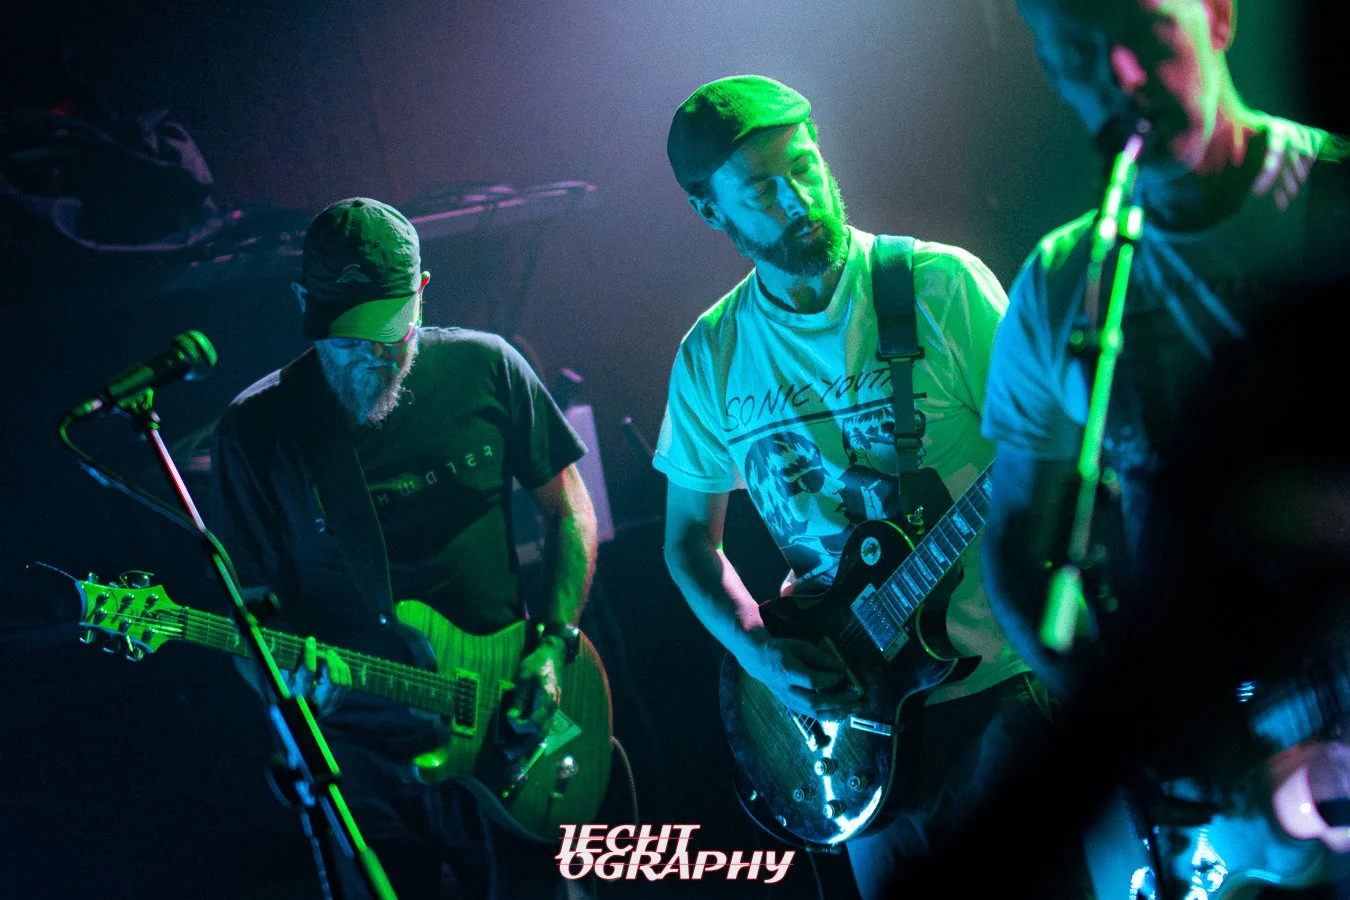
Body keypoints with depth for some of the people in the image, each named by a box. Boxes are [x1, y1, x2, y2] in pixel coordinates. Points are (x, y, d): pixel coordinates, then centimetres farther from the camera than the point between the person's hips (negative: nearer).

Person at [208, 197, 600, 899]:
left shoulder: (485, 370, -4)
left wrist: (553, 645, -4)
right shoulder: (258, 427, -7)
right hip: (362, 746, -1)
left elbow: (568, 511, 7)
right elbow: (253, 599, -1)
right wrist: (287, 664, -22)